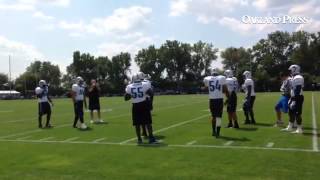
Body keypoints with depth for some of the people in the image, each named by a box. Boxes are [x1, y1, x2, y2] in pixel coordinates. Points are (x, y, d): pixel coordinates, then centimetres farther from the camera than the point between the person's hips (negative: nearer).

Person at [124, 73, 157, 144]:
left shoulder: (129, 87, 1)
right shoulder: (145, 85, -5)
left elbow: (126, 98, 6)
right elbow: (151, 94, -7)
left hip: (136, 106, 2)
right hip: (144, 105, -1)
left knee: (137, 124, 10)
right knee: (148, 122, 6)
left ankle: (139, 139, 14)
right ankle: (151, 138, 6)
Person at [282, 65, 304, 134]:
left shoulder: (298, 78, -19)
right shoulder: (294, 78, 15)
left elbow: (297, 90, -23)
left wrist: (294, 100, -24)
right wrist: (291, 98, 23)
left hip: (297, 98, -11)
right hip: (294, 98, 11)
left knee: (297, 113, -4)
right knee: (291, 112, 16)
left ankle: (299, 129, 4)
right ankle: (289, 127, 25)